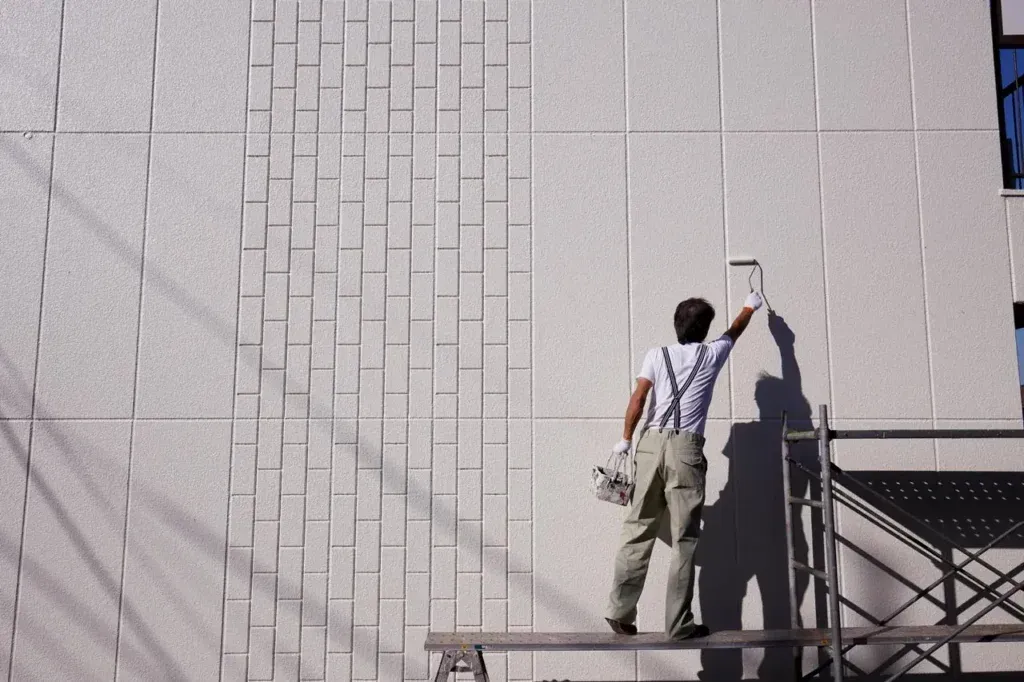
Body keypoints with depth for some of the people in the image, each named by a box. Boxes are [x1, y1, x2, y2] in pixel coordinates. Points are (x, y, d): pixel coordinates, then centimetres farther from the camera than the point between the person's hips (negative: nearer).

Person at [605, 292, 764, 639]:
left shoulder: (657, 355, 10)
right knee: (684, 540, 0)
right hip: (685, 448, -2)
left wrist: (625, 439, 8)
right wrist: (750, 307, 50)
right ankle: (679, 623, 1)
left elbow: (638, 399, 0)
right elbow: (734, 332, 32)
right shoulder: (711, 354, 11)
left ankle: (620, 612, 5)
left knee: (638, 531, 5)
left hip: (651, 443, 2)